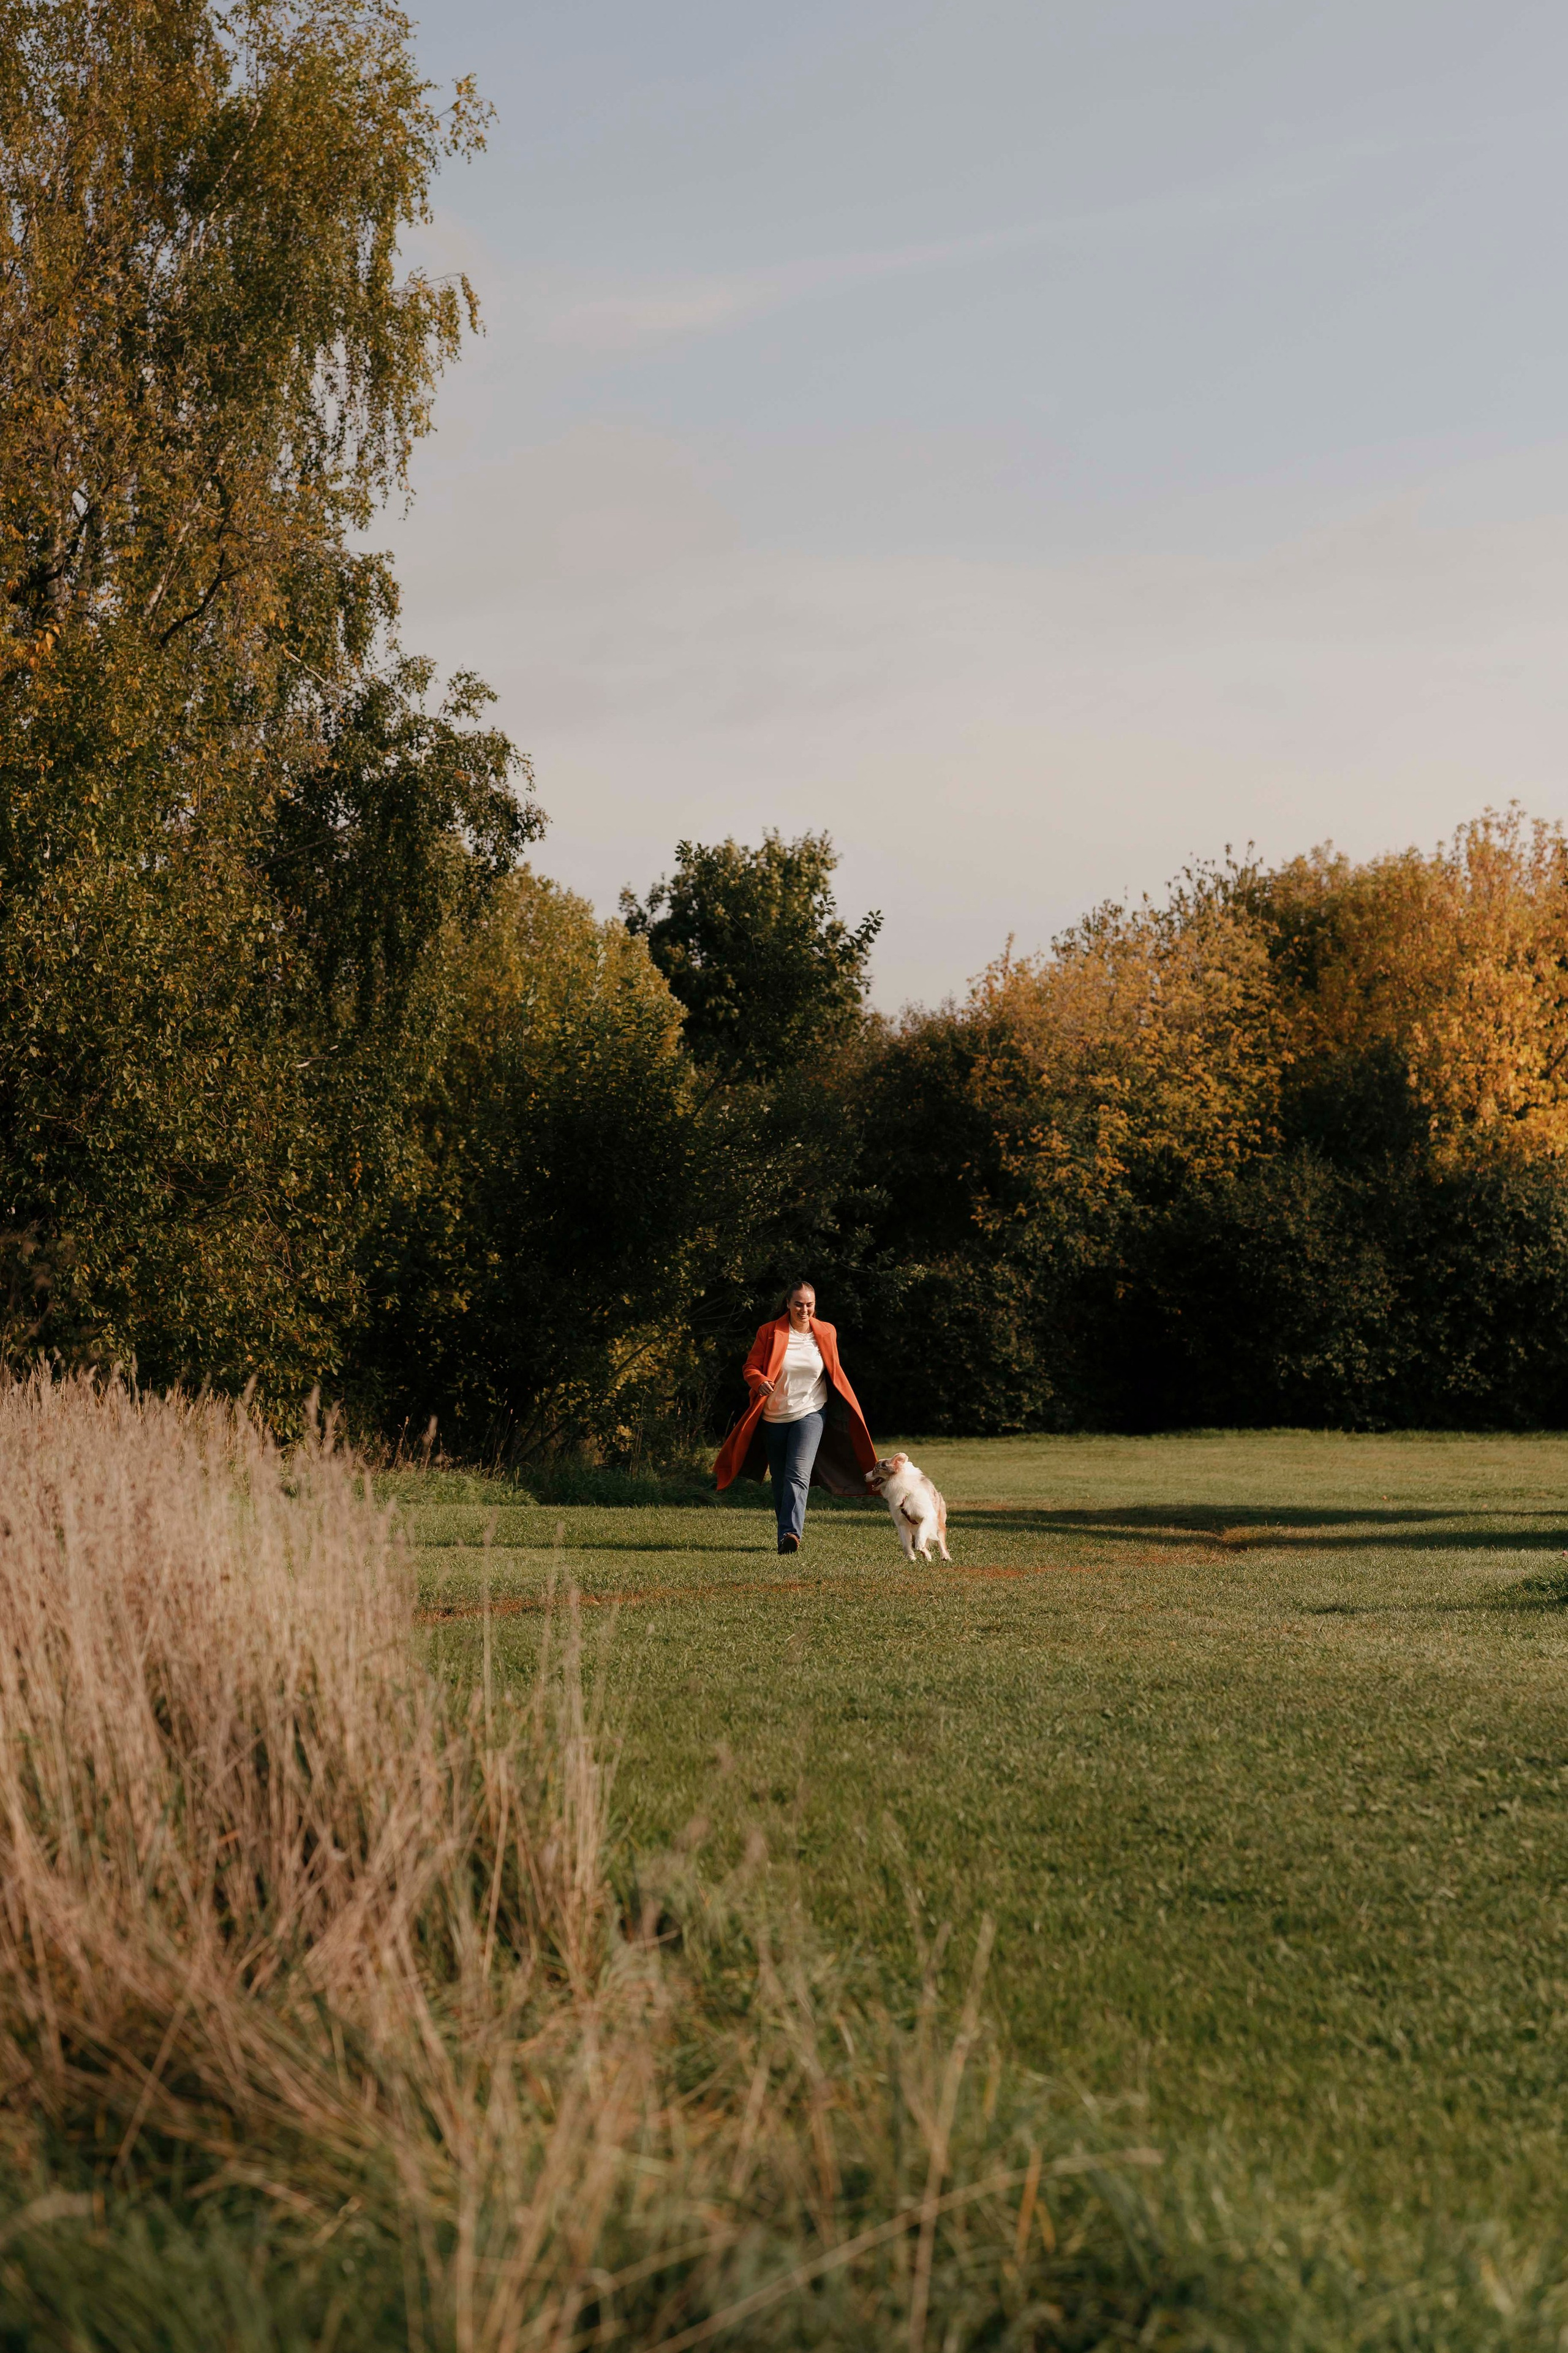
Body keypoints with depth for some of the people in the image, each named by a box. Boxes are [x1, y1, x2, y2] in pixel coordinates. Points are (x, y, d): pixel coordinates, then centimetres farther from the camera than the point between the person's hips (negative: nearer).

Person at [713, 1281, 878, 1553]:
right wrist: (760, 1382, -24)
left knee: (798, 1474, -19)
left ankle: (791, 1533, -30)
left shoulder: (826, 1333, 3)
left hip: (810, 1413, -1)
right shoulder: (769, 1332, -3)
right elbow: (751, 1367, -1)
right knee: (779, 1480, 10)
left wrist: (850, 1410, 14)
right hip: (774, 1416, 2)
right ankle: (786, 1535, 23)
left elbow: (835, 1372, 15)